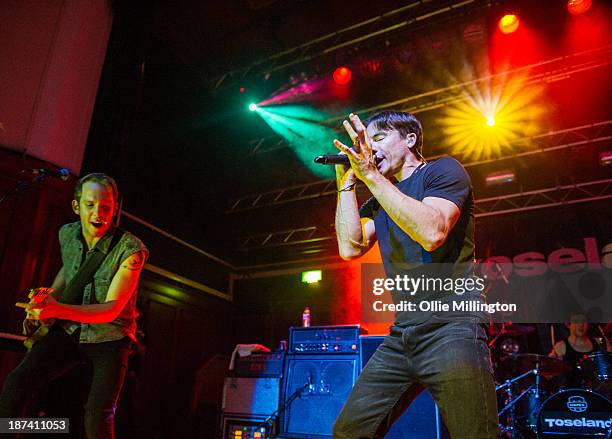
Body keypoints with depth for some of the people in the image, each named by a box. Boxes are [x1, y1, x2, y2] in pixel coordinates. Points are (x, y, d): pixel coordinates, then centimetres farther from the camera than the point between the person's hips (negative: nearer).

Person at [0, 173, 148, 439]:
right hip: (68, 333, 4)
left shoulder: (130, 249, -18)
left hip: (109, 339, -4)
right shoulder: (67, 234, 0)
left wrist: (57, 309, -35)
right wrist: (44, 305, 8)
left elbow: (111, 309, -20)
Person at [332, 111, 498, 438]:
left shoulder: (444, 170, 0)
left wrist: (370, 175, -19)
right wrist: (346, 182, 4)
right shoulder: (378, 200, 18)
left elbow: (432, 233, -20)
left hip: (451, 328, -6)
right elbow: (350, 248, 1)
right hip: (402, 335, 6)